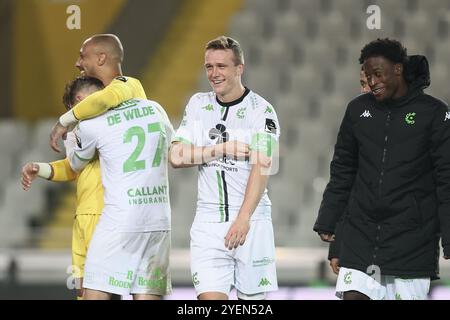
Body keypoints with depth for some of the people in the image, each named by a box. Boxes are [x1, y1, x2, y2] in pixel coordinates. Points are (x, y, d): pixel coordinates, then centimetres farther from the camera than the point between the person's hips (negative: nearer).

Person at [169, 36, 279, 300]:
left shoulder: (261, 110, -4)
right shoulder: (198, 105, 11)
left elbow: (261, 167, -14)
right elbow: (177, 157, 4)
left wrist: (243, 219, -24)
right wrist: (223, 149, -8)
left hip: (251, 221, -3)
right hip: (208, 222, 3)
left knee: (253, 296, 0)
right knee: (210, 297, -9)